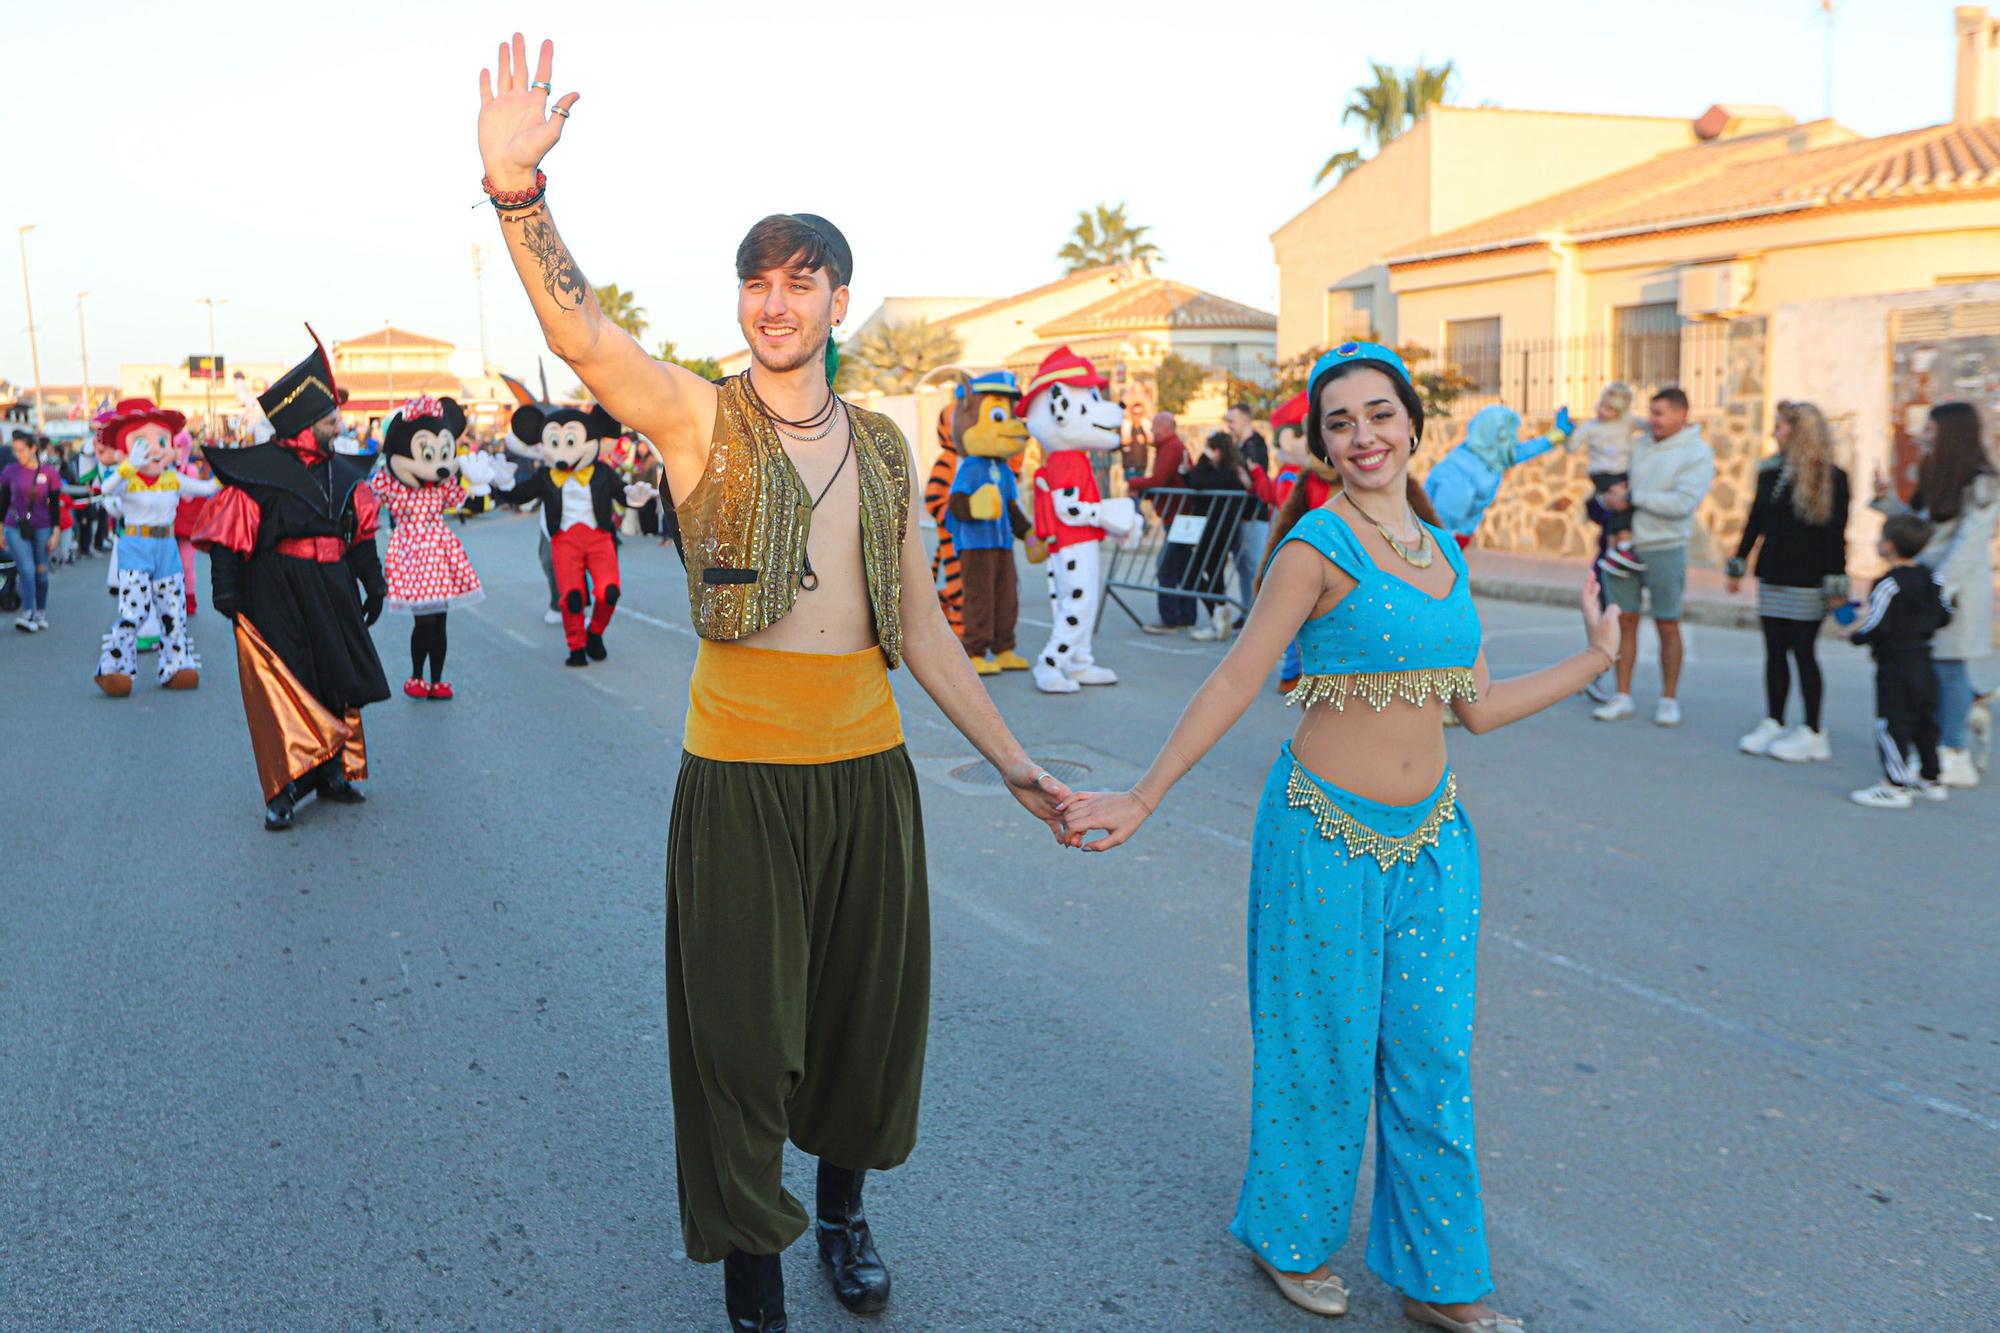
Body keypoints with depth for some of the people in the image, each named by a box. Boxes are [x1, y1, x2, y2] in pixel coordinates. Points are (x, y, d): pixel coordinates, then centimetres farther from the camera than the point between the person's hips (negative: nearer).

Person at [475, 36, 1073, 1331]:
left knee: (868, 1013, 17)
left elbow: (922, 627, 11)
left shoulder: (883, 445, 8)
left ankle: (843, 1205, 44)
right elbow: (582, 331, -23)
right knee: (742, 1040, 6)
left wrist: (1014, 762, 10)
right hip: (741, 776, -4)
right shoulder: (700, 418, -4)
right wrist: (519, 190, -39)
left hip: (871, 768, 4)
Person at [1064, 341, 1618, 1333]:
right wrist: (1140, 799, -15)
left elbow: (1476, 706, 13)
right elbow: (1236, 681, -12)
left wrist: (1597, 658, 18)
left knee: (1435, 1060, 12)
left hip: (1433, 837, 6)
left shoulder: (1445, 554, 9)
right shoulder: (1320, 544, -11)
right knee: (1323, 1052, 9)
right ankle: (1289, 1240, 33)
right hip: (1328, 833, -6)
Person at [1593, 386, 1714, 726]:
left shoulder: (1697, 453, -6)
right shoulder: (1641, 446, 9)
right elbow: (1609, 488, 14)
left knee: (1667, 625, 4)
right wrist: (1611, 496, -10)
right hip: (1626, 544, 4)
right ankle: (1622, 698, 13)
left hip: (1665, 549, -4)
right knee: (1625, 621, 5)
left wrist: (1632, 497, -17)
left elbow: (1683, 503, -19)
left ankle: (1669, 700, 14)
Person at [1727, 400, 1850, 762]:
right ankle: (1773, 723, 16)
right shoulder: (1771, 471, 8)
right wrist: (1738, 565, 14)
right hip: (1772, 577, 5)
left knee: (1802, 652, -2)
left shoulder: (1831, 478, -8)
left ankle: (1812, 732, 7)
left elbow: (1836, 535, -9)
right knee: (1775, 651, 8)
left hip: (1807, 582, -5)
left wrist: (1835, 583, -12)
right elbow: (1755, 521, 15)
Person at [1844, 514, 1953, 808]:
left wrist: (1854, 635, -2)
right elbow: (1944, 616, 13)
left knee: (1892, 724, -4)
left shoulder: (1888, 584, -17)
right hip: (1923, 661, 9)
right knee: (1924, 722, 16)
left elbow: (1876, 627, -19)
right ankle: (1930, 779, 26)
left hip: (1895, 665, -9)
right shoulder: (1932, 577, 6)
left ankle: (1895, 786, -4)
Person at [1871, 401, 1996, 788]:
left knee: (1949, 667, -5)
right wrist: (1887, 499, 9)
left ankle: (1954, 754, 2)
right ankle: (1935, 748, 15)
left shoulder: (1980, 484, -10)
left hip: (1958, 589, -8)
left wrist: (1939, 588, -22)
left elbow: (1970, 543, -17)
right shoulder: (1938, 477, 15)